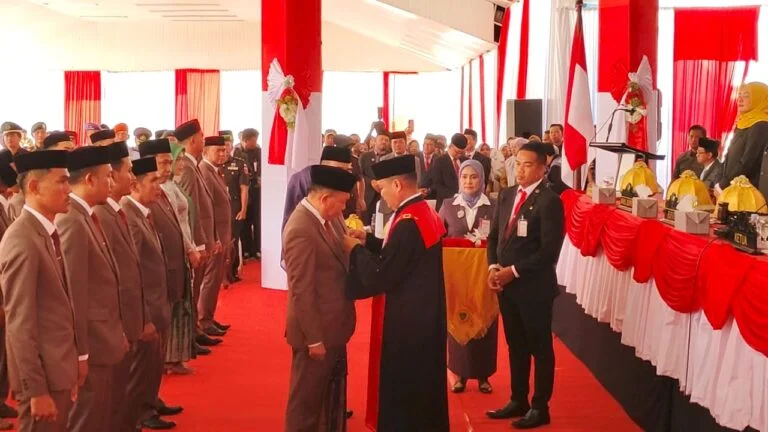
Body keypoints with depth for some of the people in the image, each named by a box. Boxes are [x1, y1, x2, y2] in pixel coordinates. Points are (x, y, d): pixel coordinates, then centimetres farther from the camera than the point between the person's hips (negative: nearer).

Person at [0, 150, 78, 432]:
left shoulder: (47, 233, 9)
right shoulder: (23, 241, -20)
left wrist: (73, 361, 12)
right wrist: (36, 390, -20)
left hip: (58, 368, 9)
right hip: (43, 374, -9)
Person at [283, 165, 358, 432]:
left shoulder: (329, 217, 3)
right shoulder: (301, 230, -25)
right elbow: (302, 291, -23)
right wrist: (314, 338, -20)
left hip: (332, 326, 9)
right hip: (317, 331, -9)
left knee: (333, 395, 24)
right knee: (307, 398, 8)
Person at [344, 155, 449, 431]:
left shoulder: (408, 222, -24)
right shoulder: (426, 213, 6)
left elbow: (379, 276, -23)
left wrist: (355, 249, -8)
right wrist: (368, 240, 10)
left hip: (408, 321, -10)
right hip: (426, 314, 10)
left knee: (403, 395, 4)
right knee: (424, 388, 21)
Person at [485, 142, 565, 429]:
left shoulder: (549, 201, -13)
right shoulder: (506, 195, 9)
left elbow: (549, 250, -18)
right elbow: (494, 235, 13)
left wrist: (514, 271, -16)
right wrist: (493, 266, -4)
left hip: (534, 286, -6)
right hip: (506, 284, 6)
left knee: (540, 348, 7)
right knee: (515, 346, 16)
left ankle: (540, 408, 19)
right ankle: (518, 401, 29)